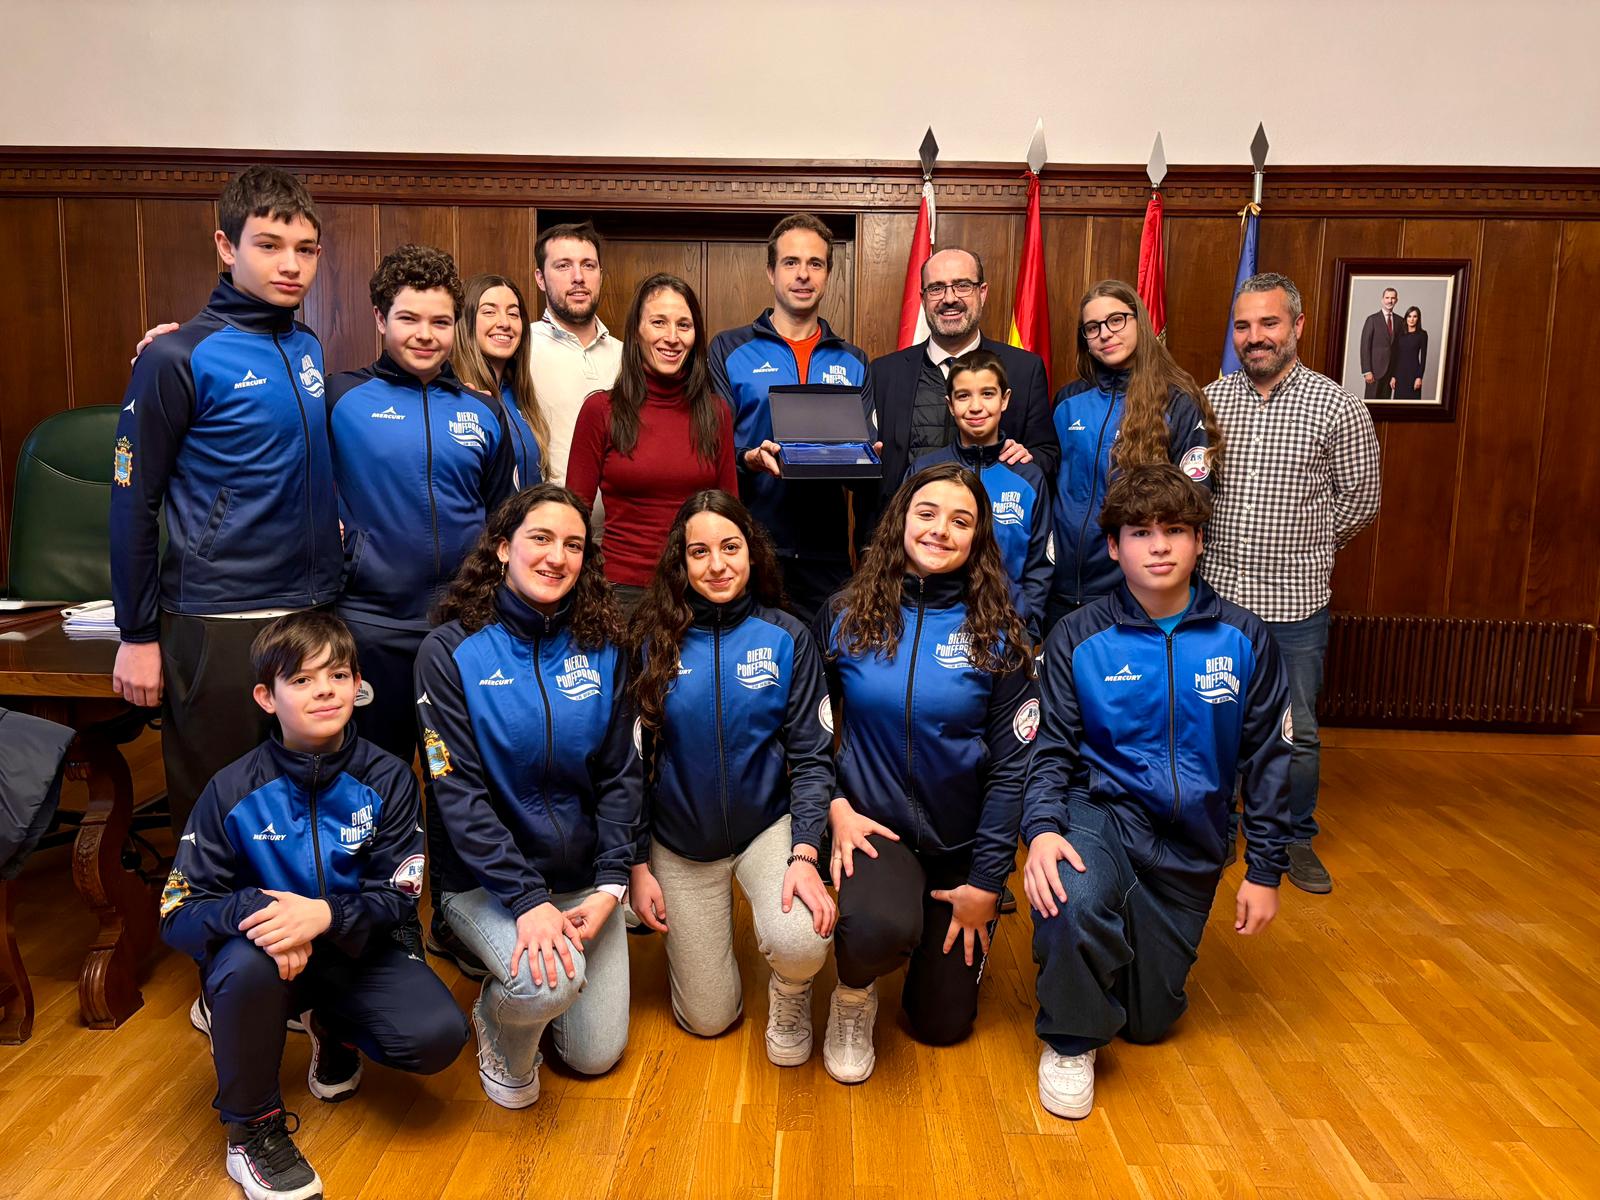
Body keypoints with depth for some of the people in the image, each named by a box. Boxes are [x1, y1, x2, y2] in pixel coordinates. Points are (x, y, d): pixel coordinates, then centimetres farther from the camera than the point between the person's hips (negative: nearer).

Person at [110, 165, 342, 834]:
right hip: (219, 623, -5)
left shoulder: (308, 348, 8)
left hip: (315, 609, 5)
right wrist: (137, 637, -5)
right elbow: (133, 503, -7)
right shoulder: (178, 358, -9)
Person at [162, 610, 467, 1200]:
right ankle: (252, 1126, -7)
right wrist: (254, 908, -34)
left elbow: (398, 897, -12)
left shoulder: (386, 778, -11)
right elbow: (178, 914, -12)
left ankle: (333, 1025, 15)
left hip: (355, 949, 1)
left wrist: (324, 915, -33)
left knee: (438, 1036, -22)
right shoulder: (233, 791, -11)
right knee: (247, 962, -36)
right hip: (268, 956, -1)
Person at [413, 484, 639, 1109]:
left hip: (584, 876, 4)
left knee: (597, 1056, 7)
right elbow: (458, 791, -17)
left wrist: (609, 885, -12)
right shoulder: (451, 651, -12)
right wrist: (526, 899, -25)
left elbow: (621, 773, -1)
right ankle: (500, 1027, 6)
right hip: (486, 879, -3)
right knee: (547, 984, -31)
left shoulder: (601, 648, -2)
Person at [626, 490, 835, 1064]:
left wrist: (804, 854, -20)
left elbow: (811, 755, -8)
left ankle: (789, 994, 8)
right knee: (707, 1019, 7)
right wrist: (637, 864, -3)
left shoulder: (787, 638, -8)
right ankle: (690, 932, 40)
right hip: (679, 842, 1)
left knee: (801, 943, -30)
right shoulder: (653, 639, -8)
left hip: (768, 824, 0)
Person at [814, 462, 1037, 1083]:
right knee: (880, 927, -34)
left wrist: (985, 882, -7)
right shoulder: (846, 616, -5)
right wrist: (835, 805, -12)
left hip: (962, 844, 1)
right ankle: (854, 992, 3)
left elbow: (1012, 764, -6)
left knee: (942, 1025, 8)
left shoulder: (997, 636, -7)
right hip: (872, 825, -1)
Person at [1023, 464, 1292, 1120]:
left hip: (1189, 845, 3)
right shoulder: (1078, 638, -8)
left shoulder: (1244, 640, -3)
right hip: (1102, 813, -2)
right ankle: (1070, 1041, -8)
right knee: (1074, 896, -38)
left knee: (1150, 1021, 10)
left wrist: (1265, 870, 2)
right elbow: (1051, 749, -8)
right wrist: (1042, 829, -26)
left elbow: (1266, 759, 3)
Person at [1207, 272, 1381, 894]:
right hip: (1216, 593, 2)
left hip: (1295, 602, -2)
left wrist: (1304, 548, 3)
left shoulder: (1336, 405, -5)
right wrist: (1221, 543, 3)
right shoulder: (1210, 399, 2)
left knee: (1297, 731, 9)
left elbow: (1360, 497, 2)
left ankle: (1296, 837, 29)